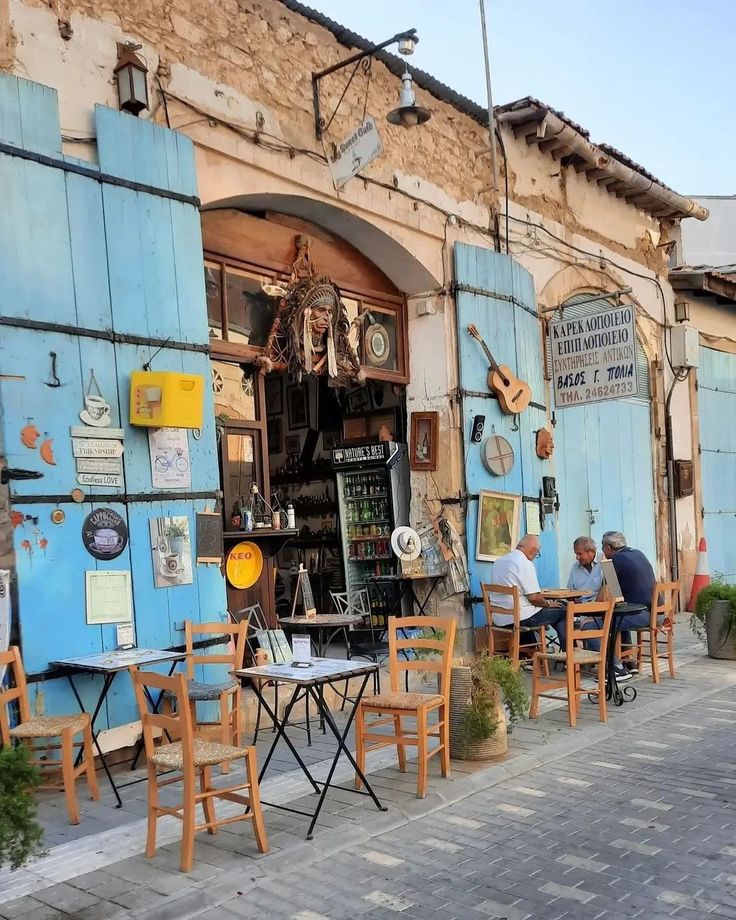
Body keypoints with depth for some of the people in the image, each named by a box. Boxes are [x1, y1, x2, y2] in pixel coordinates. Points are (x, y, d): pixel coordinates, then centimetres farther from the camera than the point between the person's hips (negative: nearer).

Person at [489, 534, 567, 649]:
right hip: (519, 617, -9)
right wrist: (547, 603, 1)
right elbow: (533, 597, -19)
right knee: (562, 613, 3)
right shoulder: (525, 564, -15)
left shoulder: (499, 561, 10)